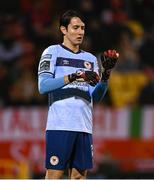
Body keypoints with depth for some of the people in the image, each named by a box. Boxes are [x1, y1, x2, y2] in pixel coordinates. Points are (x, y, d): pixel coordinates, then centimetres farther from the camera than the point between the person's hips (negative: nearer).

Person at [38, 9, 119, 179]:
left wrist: (106, 73, -3)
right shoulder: (52, 52, 6)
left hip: (84, 126, 5)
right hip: (60, 125, -5)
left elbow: (95, 96, 13)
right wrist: (74, 77, -17)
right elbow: (43, 86, -8)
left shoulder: (90, 59, 21)